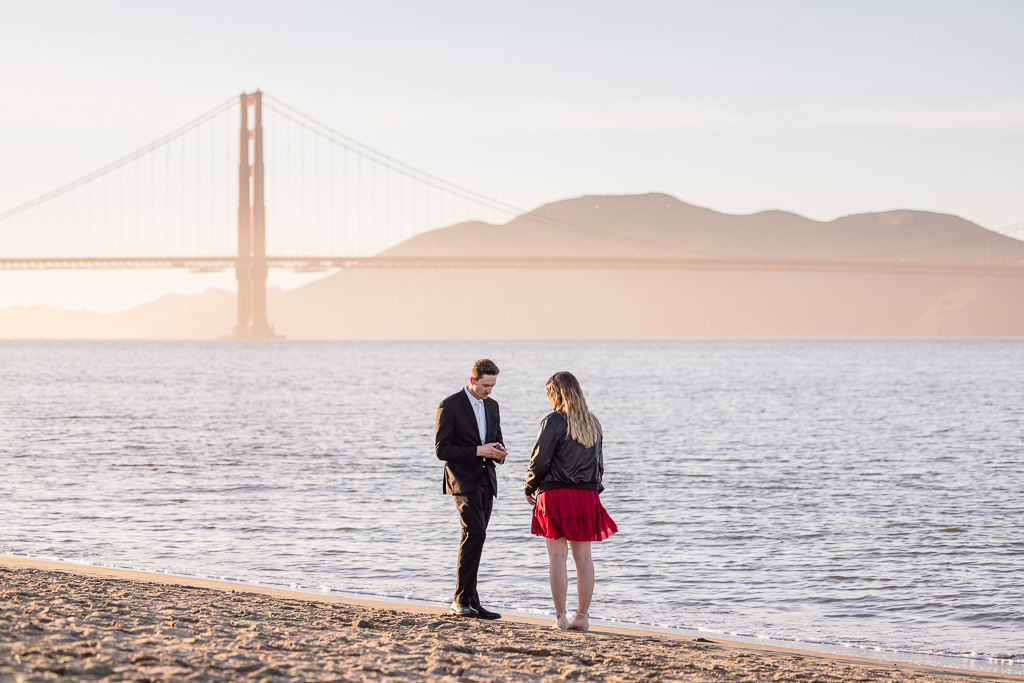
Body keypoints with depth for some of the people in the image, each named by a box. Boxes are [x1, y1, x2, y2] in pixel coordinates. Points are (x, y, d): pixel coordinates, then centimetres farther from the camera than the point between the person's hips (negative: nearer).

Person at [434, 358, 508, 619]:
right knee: (475, 533, -19)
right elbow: (441, 449, -12)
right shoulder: (450, 406, -8)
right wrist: (478, 451, -19)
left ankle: (470, 602, 11)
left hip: (486, 480, 7)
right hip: (463, 479, -7)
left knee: (475, 538, 8)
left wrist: (499, 451, -3)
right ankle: (462, 599, -16)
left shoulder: (491, 406, 13)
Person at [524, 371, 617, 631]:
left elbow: (540, 461, -9)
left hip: (556, 493, -5)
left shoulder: (553, 422, -10)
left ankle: (560, 617, -3)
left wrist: (529, 487, 5)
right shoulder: (592, 423, 10)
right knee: (583, 557, 8)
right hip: (587, 493, 5)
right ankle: (583, 616, 9)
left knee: (557, 555, -1)